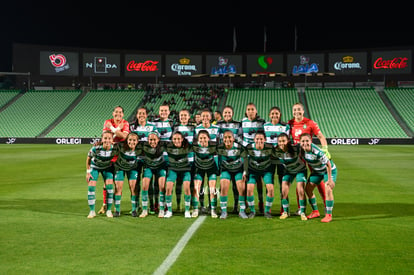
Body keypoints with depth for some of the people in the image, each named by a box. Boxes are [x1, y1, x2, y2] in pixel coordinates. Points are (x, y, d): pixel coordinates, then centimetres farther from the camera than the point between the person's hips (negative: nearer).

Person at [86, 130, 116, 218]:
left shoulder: (114, 148, -29)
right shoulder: (96, 148, -33)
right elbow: (88, 159, -13)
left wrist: (115, 170, -8)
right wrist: (88, 172, -11)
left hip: (107, 167, 1)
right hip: (95, 166, -1)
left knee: (109, 186, -14)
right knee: (91, 186, -12)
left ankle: (109, 210, 0)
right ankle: (92, 211, 2)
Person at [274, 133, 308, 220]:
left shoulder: (296, 149, -34)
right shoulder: (277, 151, -23)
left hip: (300, 170, -3)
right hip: (288, 171, 3)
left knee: (301, 191, -14)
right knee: (284, 191, -7)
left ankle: (302, 212, 4)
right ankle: (285, 211, 14)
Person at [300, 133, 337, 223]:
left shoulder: (317, 151, -36)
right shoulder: (301, 150, -17)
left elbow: (328, 164, -28)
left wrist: (330, 179, -24)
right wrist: (311, 172, 8)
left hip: (329, 170, -6)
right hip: (316, 171, 7)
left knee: (328, 189, -21)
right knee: (308, 188, 1)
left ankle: (329, 215, -8)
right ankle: (315, 212, 17)